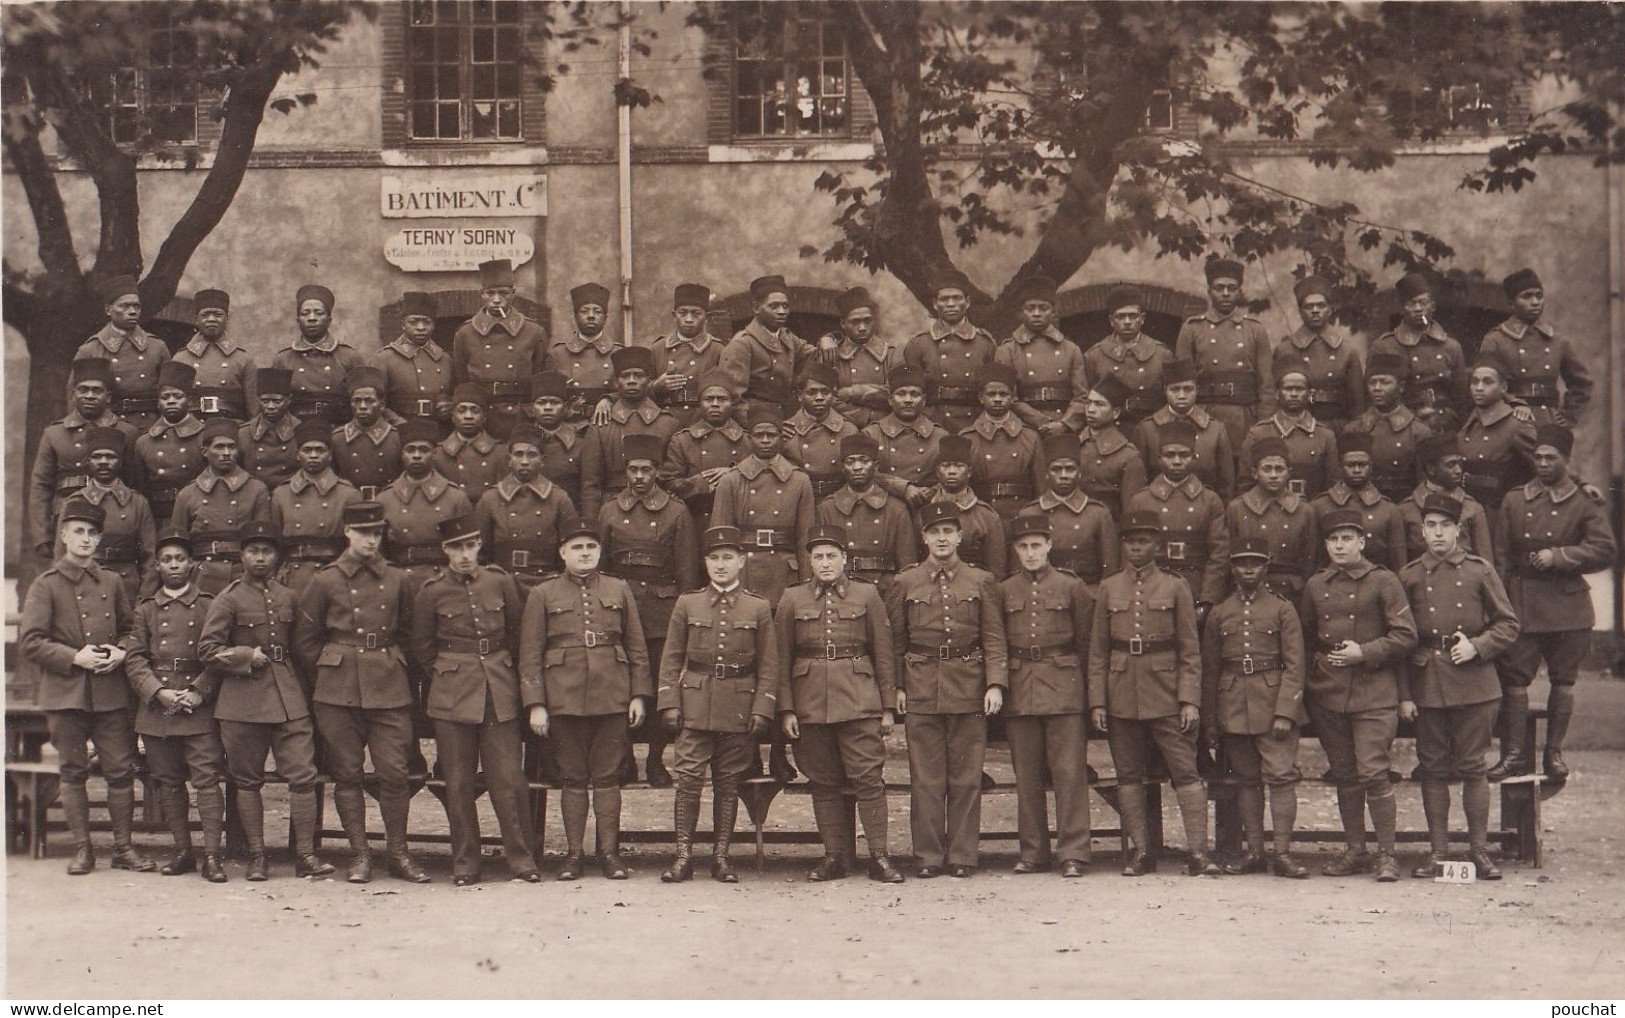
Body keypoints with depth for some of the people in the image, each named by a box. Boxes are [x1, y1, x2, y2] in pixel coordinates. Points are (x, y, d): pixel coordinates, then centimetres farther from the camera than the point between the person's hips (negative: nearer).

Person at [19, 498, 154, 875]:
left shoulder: (112, 583, 11)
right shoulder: (46, 585, 1)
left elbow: (131, 629, 20)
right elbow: (28, 642, -4)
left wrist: (121, 654, -2)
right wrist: (74, 657, -14)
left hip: (111, 692, 2)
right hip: (65, 692, -2)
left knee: (121, 770, 1)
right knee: (73, 773, 4)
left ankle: (123, 848, 9)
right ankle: (82, 849, 12)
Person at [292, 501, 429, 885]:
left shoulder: (396, 580, 8)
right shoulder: (325, 581, 1)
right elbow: (304, 642, 7)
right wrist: (328, 675, 5)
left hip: (390, 690, 1)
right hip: (339, 694, -1)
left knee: (394, 773, -2)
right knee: (347, 774, 3)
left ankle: (398, 853, 9)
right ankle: (359, 855, 11)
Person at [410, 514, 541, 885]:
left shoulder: (501, 582, 3)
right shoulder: (431, 592, -2)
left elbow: (518, 635, 14)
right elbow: (422, 648, 9)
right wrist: (446, 677, 10)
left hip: (501, 694, 1)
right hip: (452, 698, -1)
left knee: (510, 778, -1)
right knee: (459, 784, 3)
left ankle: (522, 859, 8)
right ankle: (465, 864, 12)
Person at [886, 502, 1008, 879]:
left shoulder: (982, 581, 6)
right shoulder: (906, 583, 7)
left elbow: (994, 639, 3)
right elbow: (895, 640, 9)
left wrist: (995, 684, -7)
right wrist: (896, 686, 2)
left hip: (968, 690, 0)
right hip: (921, 689, 0)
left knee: (966, 777, 3)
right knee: (925, 778, 1)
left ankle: (962, 855, 10)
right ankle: (928, 856, 8)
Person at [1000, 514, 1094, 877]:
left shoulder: (1072, 587, 5)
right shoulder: (1004, 592, 10)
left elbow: (1086, 643, 8)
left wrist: (1086, 690, 5)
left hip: (1063, 688, -2)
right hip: (1019, 691, 2)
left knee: (1069, 771, -5)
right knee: (1026, 776, 5)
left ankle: (1073, 853, -2)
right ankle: (1033, 852, 12)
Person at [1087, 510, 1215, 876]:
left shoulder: (1175, 588, 4)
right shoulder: (1108, 588, 8)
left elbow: (1190, 651, 2)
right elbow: (1097, 651, 8)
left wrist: (1190, 700, -7)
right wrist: (1097, 702, 0)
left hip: (1165, 695, -2)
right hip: (1121, 698, 2)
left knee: (1186, 772, -6)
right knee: (1129, 775, 5)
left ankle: (1198, 851, -6)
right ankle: (1140, 851, 11)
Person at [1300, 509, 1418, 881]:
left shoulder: (1383, 582, -1)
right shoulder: (1315, 586, 11)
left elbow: (1405, 636, -4)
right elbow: (1304, 636, 23)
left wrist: (1364, 653, -12)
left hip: (1374, 695, -4)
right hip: (1326, 694, 4)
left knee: (1373, 772, -10)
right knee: (1344, 776, 9)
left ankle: (1386, 855, -1)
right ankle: (1355, 851, 19)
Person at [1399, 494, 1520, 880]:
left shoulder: (1480, 571, 4)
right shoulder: (1409, 576, 6)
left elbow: (1508, 626, 6)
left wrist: (1476, 646, -11)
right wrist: (1403, 694, 2)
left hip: (1474, 685, -1)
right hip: (1427, 686, 1)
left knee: (1473, 768, 2)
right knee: (1434, 770, 5)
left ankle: (1479, 850, 10)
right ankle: (1438, 851, 11)